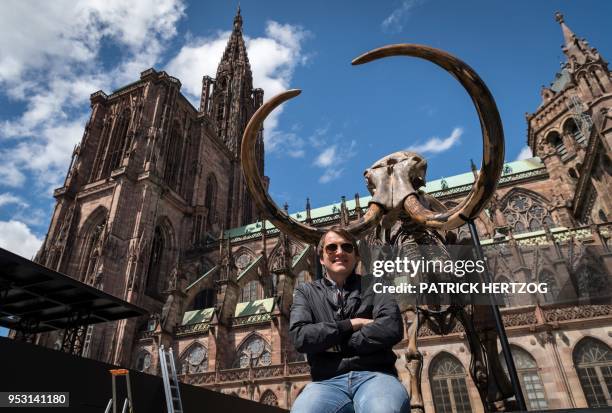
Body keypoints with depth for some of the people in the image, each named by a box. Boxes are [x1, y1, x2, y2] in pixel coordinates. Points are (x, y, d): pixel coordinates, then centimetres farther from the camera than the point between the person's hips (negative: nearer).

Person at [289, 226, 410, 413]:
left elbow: (392, 328, -4)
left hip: (374, 375, 0)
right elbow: (300, 337, -1)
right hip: (328, 381, 1)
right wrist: (351, 324, -3)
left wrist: (336, 345, -2)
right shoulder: (306, 292, 16)